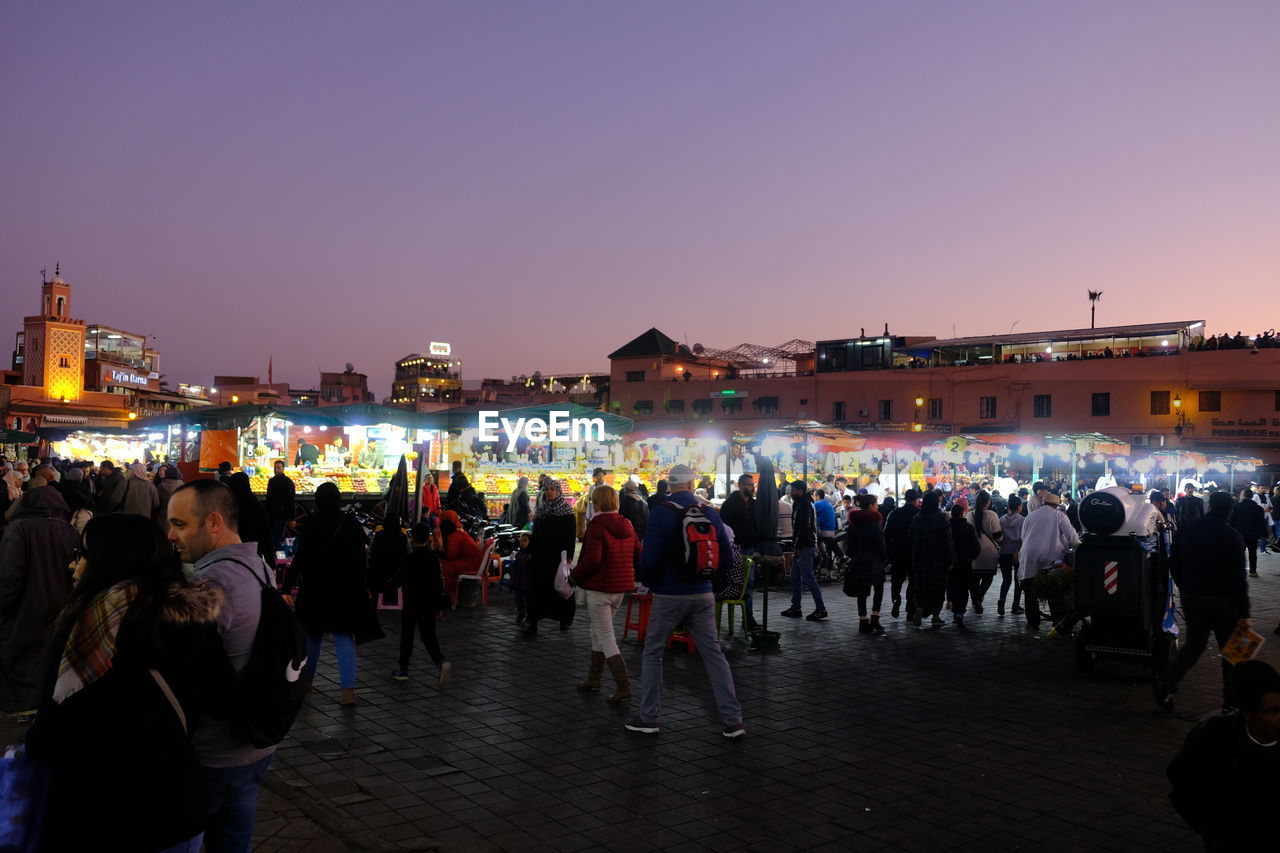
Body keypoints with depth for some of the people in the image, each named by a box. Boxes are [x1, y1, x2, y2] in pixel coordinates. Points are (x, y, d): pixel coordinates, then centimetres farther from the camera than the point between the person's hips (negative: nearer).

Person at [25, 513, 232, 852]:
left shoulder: (87, 617, -19)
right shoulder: (197, 616, -6)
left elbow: (49, 739, -18)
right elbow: (225, 703, 3)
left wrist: (33, 743, 5)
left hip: (97, 826, -4)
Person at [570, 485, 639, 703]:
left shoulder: (596, 526, -15)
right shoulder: (627, 526, 7)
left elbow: (592, 560, -22)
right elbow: (638, 555, 12)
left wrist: (574, 576, -8)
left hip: (599, 587, -8)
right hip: (621, 587, 8)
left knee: (606, 638, -3)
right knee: (598, 631, 21)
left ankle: (623, 687, -8)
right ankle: (593, 679, 31)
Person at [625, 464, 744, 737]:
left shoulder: (660, 513, -12)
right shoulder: (710, 513, 1)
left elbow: (649, 558, -16)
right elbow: (725, 558, 3)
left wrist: (648, 582, 3)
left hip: (668, 595, -3)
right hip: (703, 595, 3)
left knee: (653, 653, 12)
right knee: (713, 654, 8)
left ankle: (648, 717, 16)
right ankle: (733, 720, 8)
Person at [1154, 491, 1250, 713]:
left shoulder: (1187, 530, 3)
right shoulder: (1232, 536, -13)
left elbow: (1174, 564, 10)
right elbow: (1238, 577, -15)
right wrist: (1243, 611, -12)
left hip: (1191, 597, 5)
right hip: (1222, 601, -4)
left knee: (1193, 644, 14)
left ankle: (1166, 685, -4)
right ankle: (1231, 701, 15)